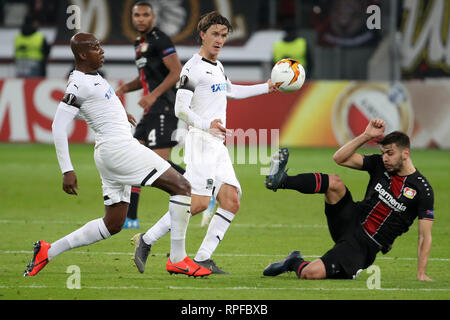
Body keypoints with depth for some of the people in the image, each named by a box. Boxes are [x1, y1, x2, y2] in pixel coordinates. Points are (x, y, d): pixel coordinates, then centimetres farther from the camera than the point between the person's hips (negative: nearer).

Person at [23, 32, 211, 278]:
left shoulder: (90, 76, 14)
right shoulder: (79, 84, -14)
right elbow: (58, 126, -18)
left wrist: (119, 114, 35)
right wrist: (67, 171, -20)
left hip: (109, 154, 11)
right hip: (118, 147, -11)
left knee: (113, 224, 15)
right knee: (182, 187, -10)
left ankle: (48, 252, 15)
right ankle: (177, 259, -10)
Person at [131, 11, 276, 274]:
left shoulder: (218, 66, 20)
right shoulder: (193, 68, -8)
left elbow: (231, 91, 40)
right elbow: (180, 109, -15)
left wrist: (266, 87, 42)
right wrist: (206, 124, -28)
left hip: (218, 144, 9)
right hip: (201, 142, -9)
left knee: (231, 201, -3)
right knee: (199, 202, -19)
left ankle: (202, 259, -3)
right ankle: (147, 241, -10)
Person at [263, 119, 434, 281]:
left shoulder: (422, 189, -11)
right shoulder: (379, 164, 4)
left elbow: (425, 236, -10)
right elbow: (340, 158, -2)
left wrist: (421, 274, -17)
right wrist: (367, 135, -12)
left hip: (365, 246, -5)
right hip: (351, 221, 5)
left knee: (309, 273, -23)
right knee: (334, 181, -23)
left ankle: (295, 263, 10)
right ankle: (279, 180, -20)